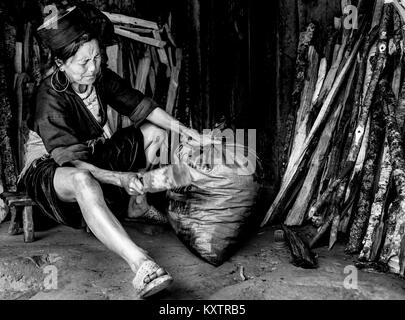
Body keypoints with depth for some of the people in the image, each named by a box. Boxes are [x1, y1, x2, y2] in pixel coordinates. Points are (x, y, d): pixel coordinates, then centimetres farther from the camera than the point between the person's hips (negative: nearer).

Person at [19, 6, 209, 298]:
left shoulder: (101, 78, -8)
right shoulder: (51, 100, -28)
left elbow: (141, 106, 1)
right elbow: (73, 162, -33)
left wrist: (185, 131, -6)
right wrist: (119, 178, -45)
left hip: (95, 155, 8)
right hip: (49, 166, -8)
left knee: (155, 131, 5)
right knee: (82, 181, -46)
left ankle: (136, 204, 14)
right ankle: (141, 265, -59)